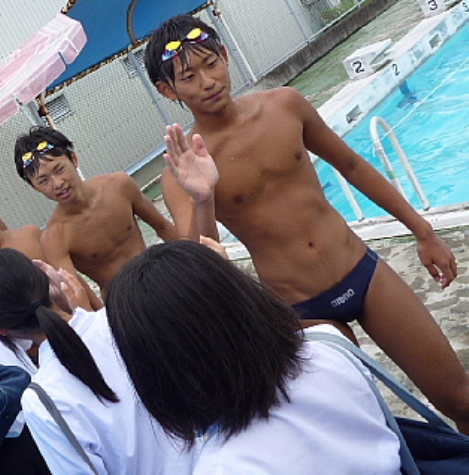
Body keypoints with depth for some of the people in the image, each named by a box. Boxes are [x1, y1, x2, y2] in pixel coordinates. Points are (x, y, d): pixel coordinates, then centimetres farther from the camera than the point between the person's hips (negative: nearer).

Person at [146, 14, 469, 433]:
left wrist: (422, 230, 12)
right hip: (301, 314, -2)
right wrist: (200, 198, -39)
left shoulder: (285, 105, -4)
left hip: (365, 273, 3)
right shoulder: (183, 170, -12)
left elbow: (350, 165, 10)